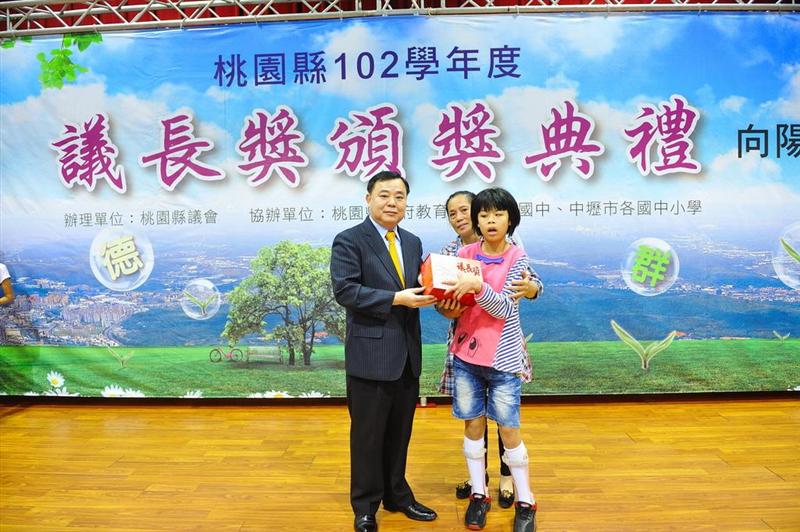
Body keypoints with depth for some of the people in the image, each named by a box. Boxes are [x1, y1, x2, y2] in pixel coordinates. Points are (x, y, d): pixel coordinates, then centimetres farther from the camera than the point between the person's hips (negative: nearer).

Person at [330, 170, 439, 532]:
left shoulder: (413, 243, 12)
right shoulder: (349, 241, -8)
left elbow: (415, 287, 13)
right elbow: (345, 291, -18)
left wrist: (427, 292, -10)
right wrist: (397, 298, -22)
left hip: (408, 354, 6)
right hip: (371, 353, -6)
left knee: (400, 431, 17)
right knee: (368, 434, 7)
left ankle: (397, 495, 35)